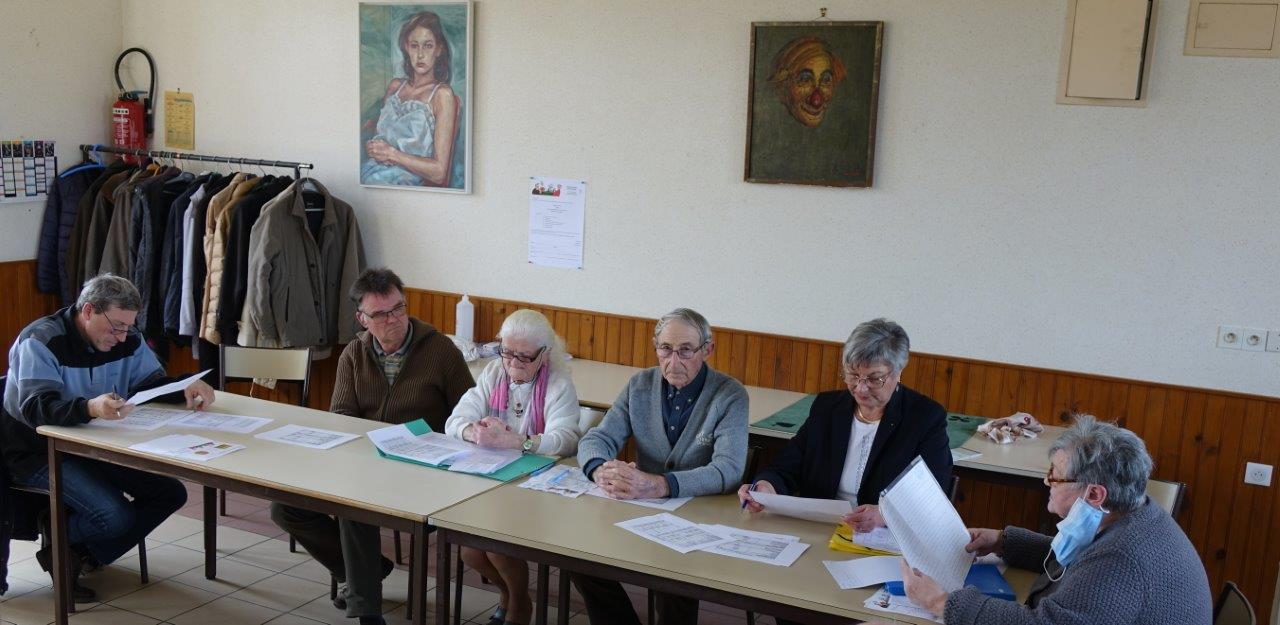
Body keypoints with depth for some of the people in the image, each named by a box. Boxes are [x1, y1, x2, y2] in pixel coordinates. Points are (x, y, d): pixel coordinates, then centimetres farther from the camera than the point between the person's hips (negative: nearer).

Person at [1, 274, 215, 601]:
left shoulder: (127, 340, 1)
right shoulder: (42, 341, -20)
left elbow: (152, 383, 5)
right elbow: (35, 408, -32)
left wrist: (185, 391, -19)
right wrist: (91, 408, -52)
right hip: (38, 453, -8)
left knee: (170, 493, -5)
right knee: (114, 516, -27)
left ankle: (87, 556, 4)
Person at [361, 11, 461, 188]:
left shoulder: (442, 94, -3)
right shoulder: (395, 86, 16)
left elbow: (439, 172, -9)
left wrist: (392, 154, -10)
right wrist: (371, 147, 1)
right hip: (369, 174, 6)